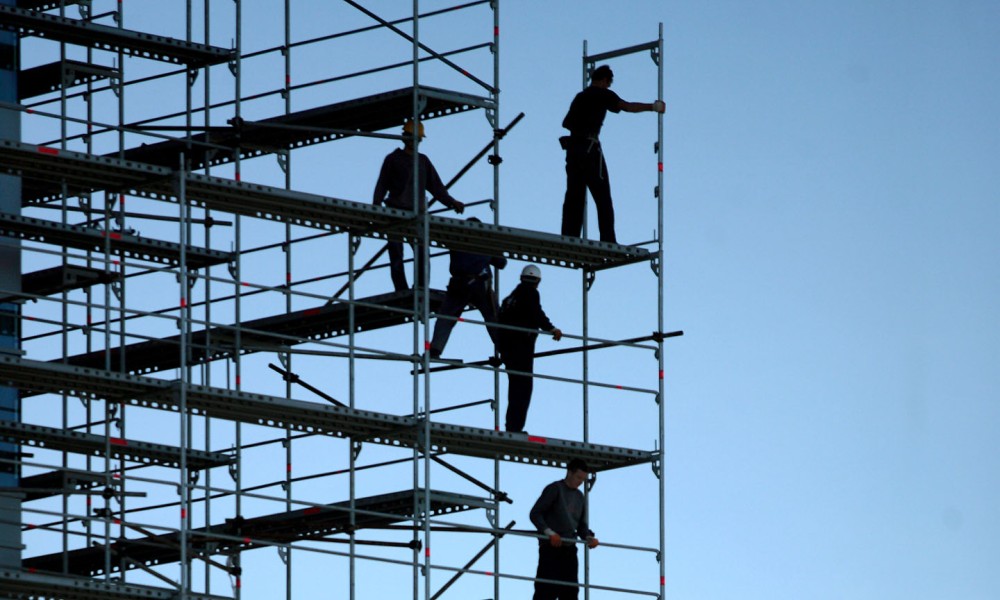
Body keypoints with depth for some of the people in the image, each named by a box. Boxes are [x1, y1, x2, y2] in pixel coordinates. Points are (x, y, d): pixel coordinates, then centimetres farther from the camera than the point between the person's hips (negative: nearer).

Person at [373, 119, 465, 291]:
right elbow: (382, 185, 3)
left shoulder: (423, 161, 17)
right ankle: (402, 291, -6)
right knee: (396, 255, -6)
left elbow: (436, 186, 16)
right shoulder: (393, 159, 8)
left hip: (417, 213, 2)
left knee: (422, 254, -9)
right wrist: (376, 207, -10)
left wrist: (451, 202, 4)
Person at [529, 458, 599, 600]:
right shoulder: (555, 489, -4)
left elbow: (581, 524, 23)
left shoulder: (580, 497, 18)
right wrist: (548, 531, -23)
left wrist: (588, 537, 1)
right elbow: (535, 514, -9)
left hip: (569, 549, 7)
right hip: (551, 547, -7)